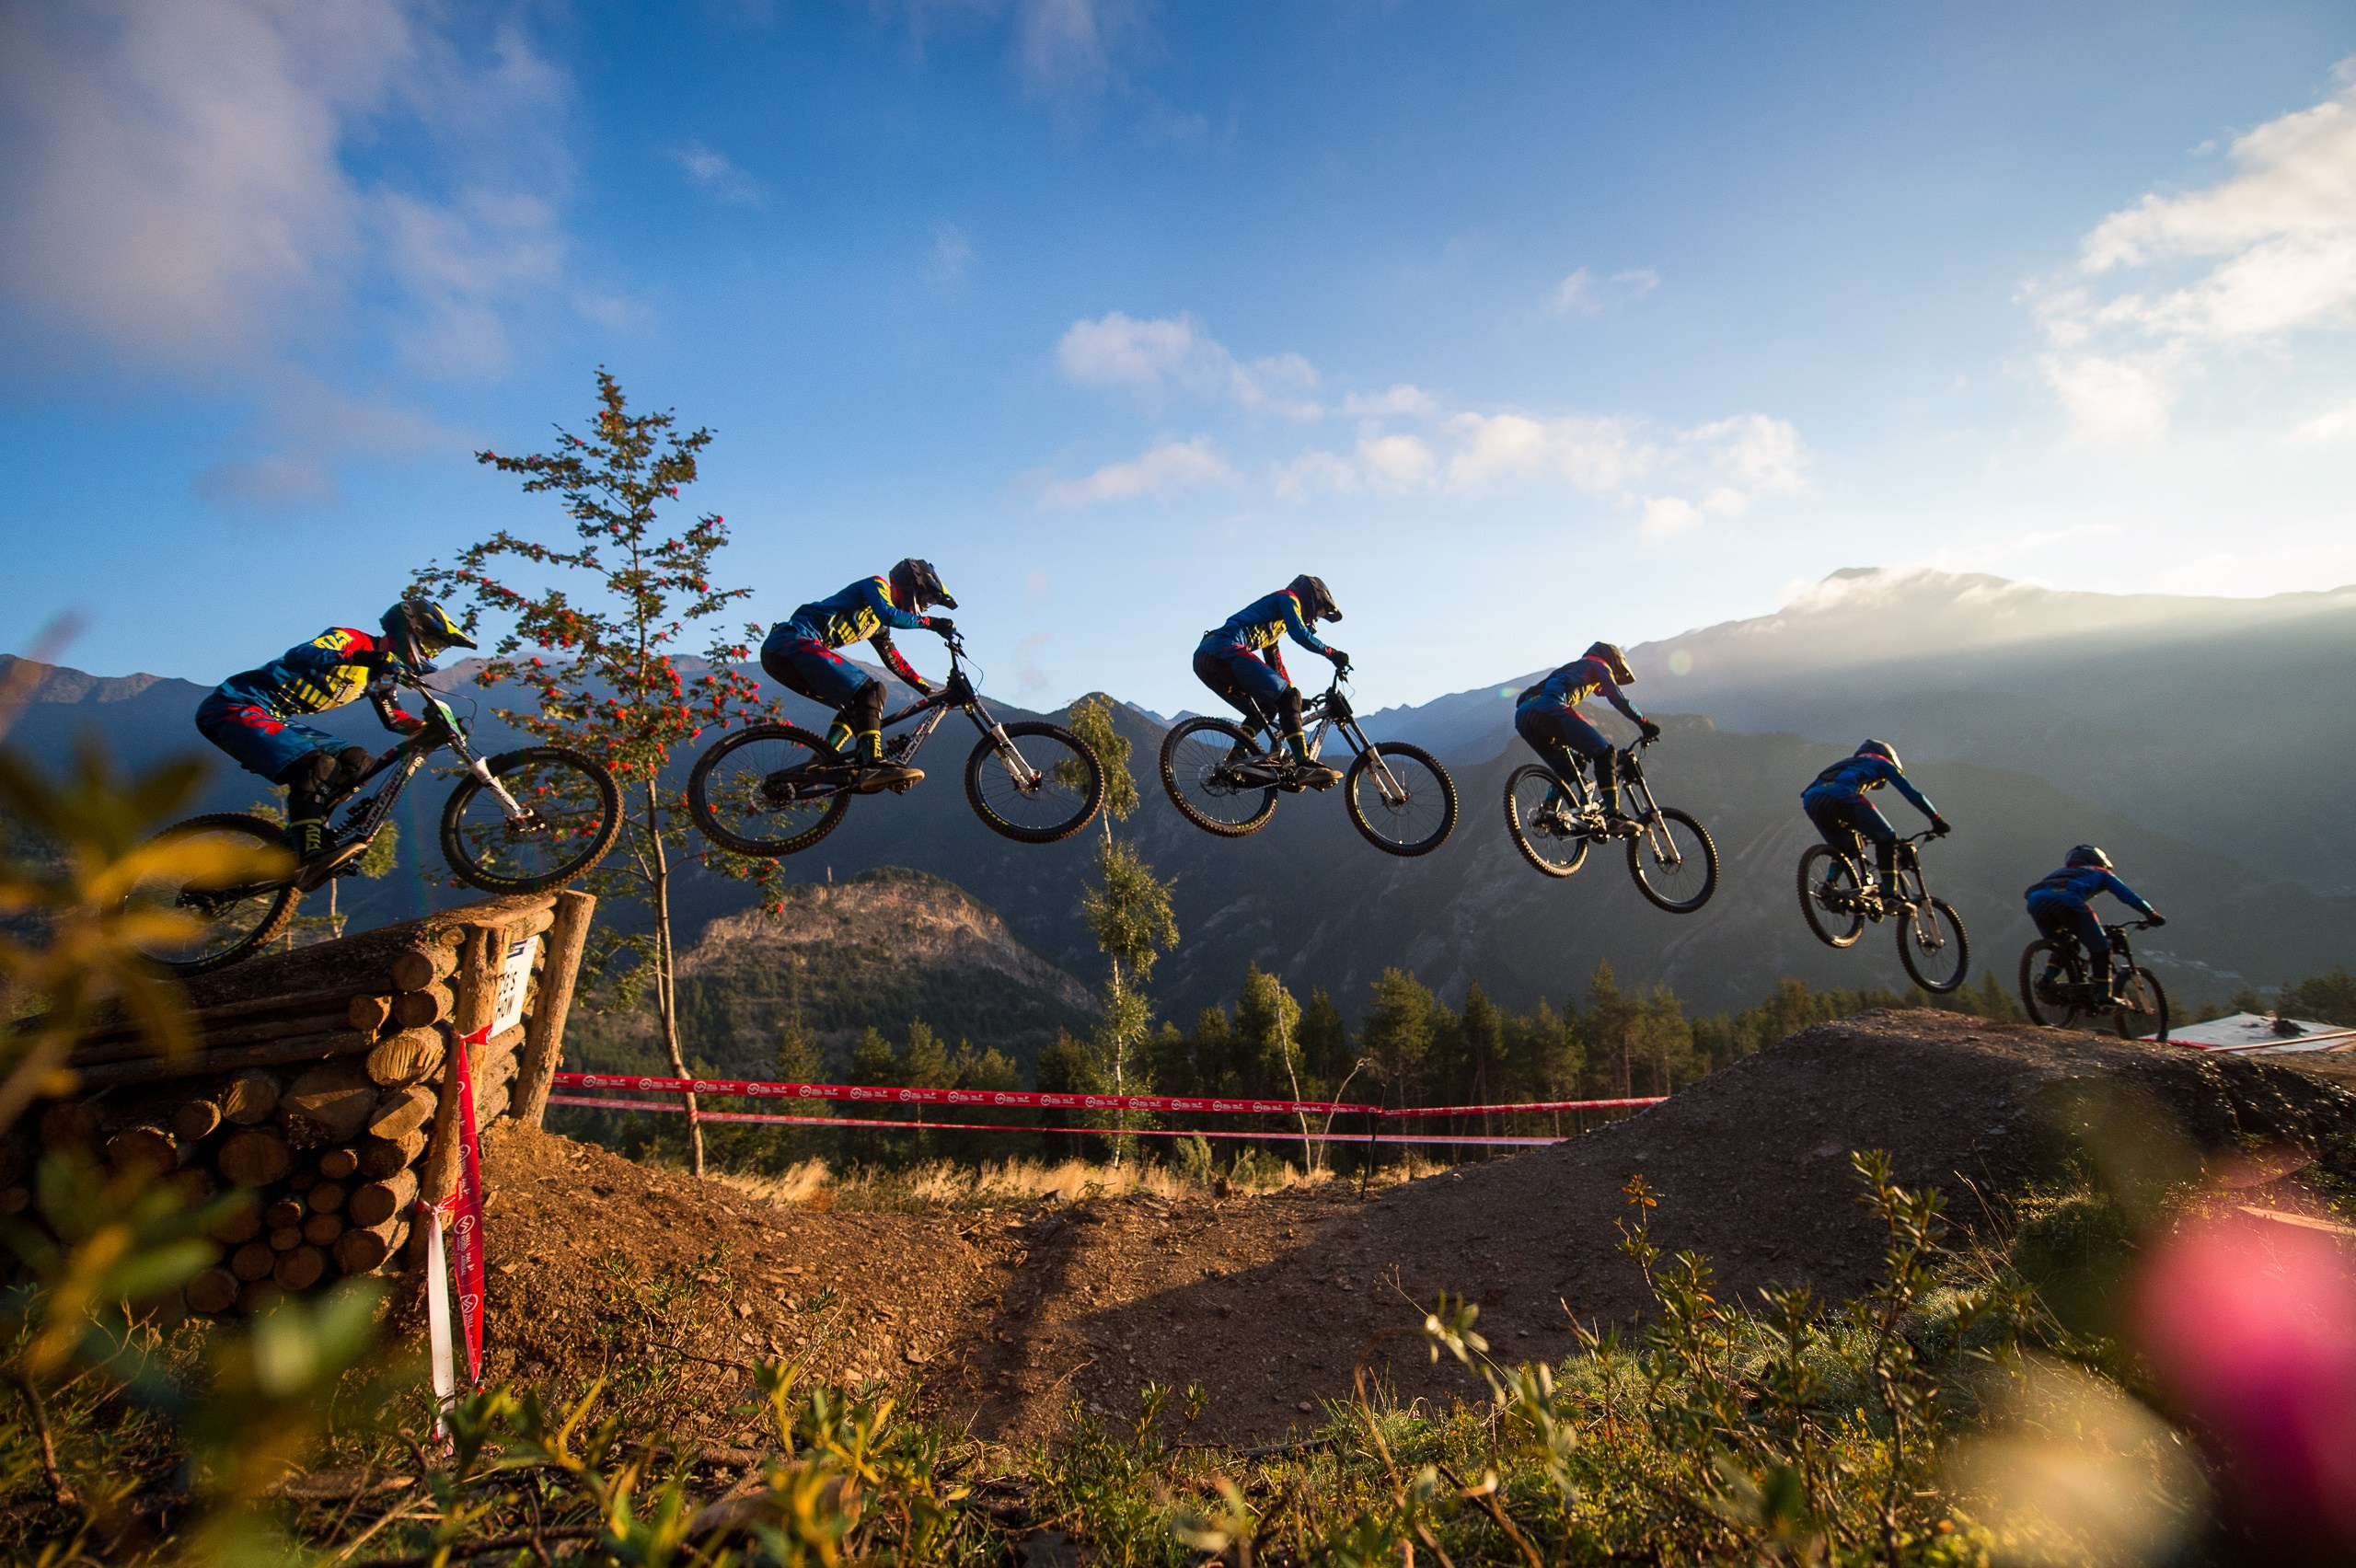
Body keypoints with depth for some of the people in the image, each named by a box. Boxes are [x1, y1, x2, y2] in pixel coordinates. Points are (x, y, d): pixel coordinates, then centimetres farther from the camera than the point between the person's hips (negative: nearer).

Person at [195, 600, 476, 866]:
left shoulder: (379, 673, 12)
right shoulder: (350, 639, -15)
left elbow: (395, 719, 16)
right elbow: (297, 656, -33)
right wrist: (357, 658, -50)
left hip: (275, 720, 9)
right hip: (235, 707, -9)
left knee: (356, 762, -3)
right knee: (318, 766, -30)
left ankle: (305, 830, -2)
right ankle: (309, 849, -27)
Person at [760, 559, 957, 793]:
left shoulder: (878, 624, 29)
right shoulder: (876, 585, 3)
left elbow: (896, 663, 31)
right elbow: (890, 615, -18)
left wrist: (930, 692, 26)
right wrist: (930, 623, -9)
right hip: (793, 643, -10)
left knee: (855, 705, 13)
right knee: (869, 691, -22)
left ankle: (826, 764, 4)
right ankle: (874, 765, -34)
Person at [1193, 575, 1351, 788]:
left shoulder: (1275, 618, 37)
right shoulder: (1287, 598, 10)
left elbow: (1273, 661, 40)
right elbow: (1299, 634, -7)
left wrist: (1292, 694, 38)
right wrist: (1332, 653, 0)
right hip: (1226, 651, -10)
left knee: (1266, 709, 18)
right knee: (1288, 698, -9)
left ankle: (1235, 760, 6)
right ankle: (1304, 766, -17)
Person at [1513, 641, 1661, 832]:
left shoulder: (1571, 669, 43)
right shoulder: (1598, 665, 22)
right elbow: (1618, 699, 6)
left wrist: (1574, 754, 46)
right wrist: (1645, 723, 12)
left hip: (1522, 718, 8)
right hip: (1549, 710, -8)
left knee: (1566, 771, 22)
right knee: (1604, 753, -1)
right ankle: (1612, 817, -11)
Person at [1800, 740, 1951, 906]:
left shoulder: (1848, 764, 45)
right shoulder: (1882, 762, 30)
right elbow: (1912, 793, 25)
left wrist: (1854, 831, 56)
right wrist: (1937, 819, 32)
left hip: (1810, 799, 6)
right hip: (1840, 798, -6)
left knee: (1842, 849, 28)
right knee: (1886, 839, 11)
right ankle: (1890, 896, 4)